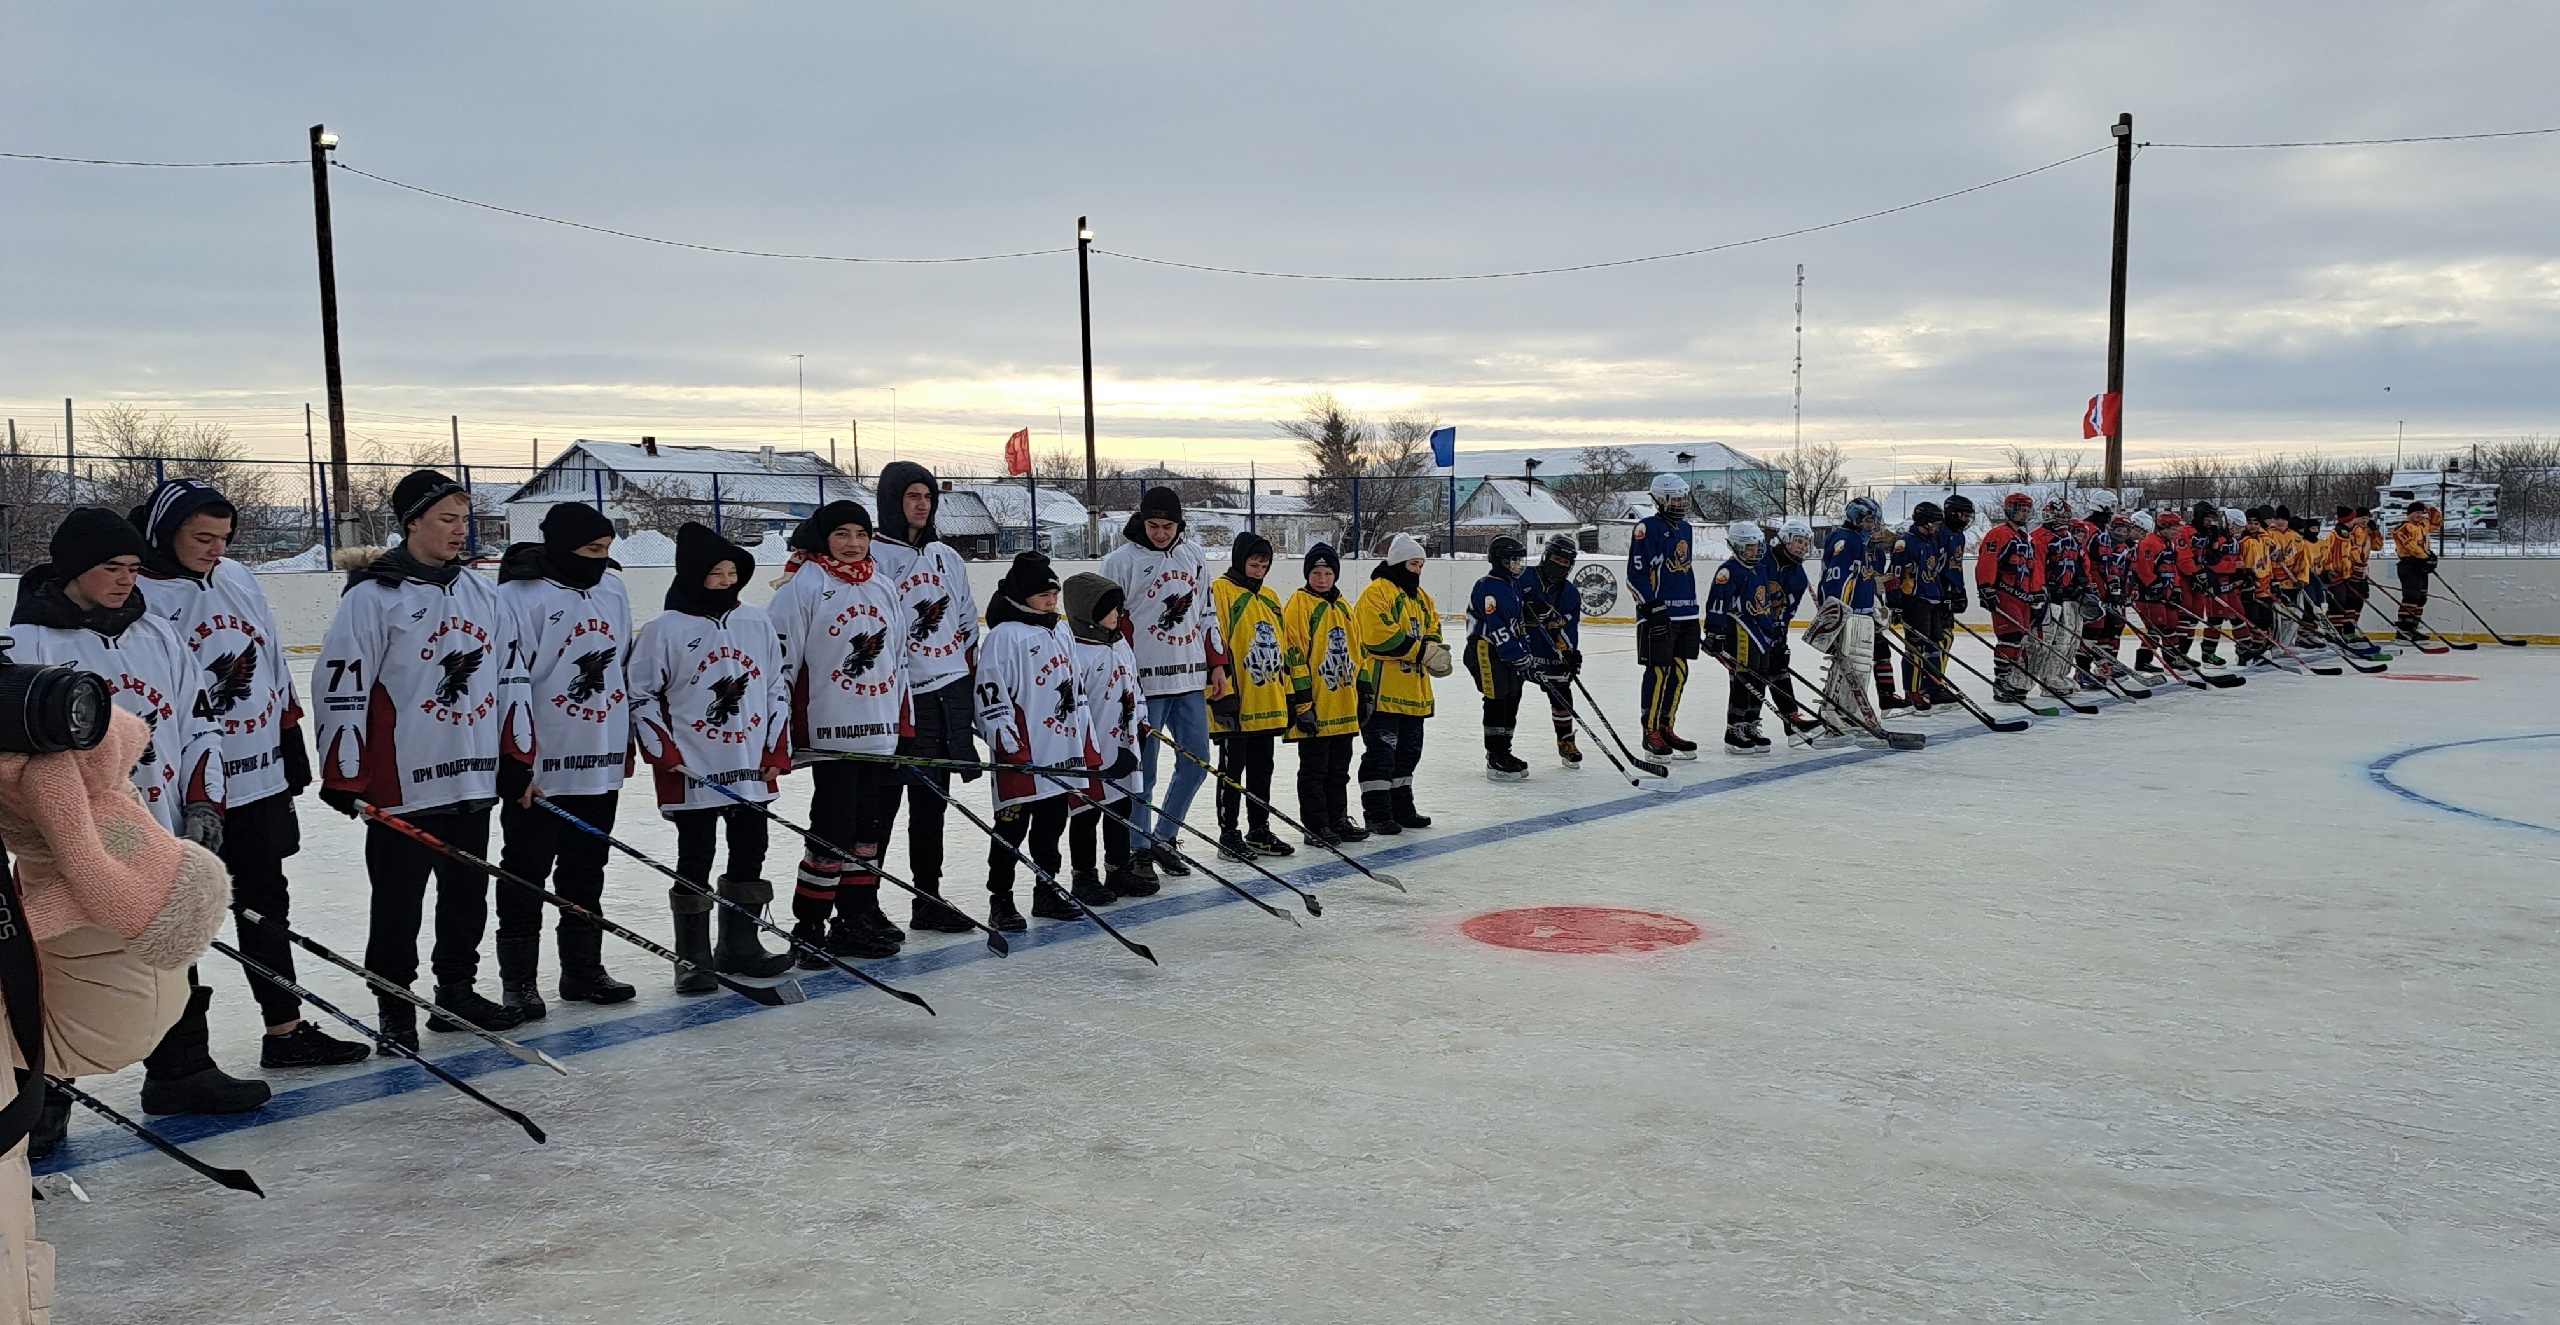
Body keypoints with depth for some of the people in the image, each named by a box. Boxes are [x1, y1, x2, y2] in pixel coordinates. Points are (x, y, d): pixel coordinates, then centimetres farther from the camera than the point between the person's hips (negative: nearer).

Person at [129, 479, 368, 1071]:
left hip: (261, 778, 7)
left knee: (267, 902, 15)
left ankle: (287, 1031, 27)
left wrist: (292, 745, 17)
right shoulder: (140, 597, -13)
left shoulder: (239, 579, 8)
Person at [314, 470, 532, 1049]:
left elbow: (509, 675, 16)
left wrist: (518, 755, 12)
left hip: (474, 778, 6)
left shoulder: (483, 593, 10)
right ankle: (394, 1009, 15)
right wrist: (343, 776, -10)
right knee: (398, 903, 4)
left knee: (468, 892, 14)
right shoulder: (373, 597, -9)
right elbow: (341, 687, -10)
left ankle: (457, 991, 27)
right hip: (402, 784, -6)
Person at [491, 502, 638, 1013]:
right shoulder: (519, 596, -15)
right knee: (526, 872, 5)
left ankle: (583, 970, 27)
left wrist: (626, 740, 18)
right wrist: (517, 763, -17)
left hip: (601, 761, 6)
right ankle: (519, 979, 15)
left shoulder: (613, 590, 7)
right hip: (537, 765, -6)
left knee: (587, 870, 15)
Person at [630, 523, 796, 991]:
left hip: (751, 768, 5)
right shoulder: (665, 629, -7)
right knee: (695, 861, 2)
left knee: (750, 854, 11)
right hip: (692, 772, -5)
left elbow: (778, 686, 11)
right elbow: (640, 694, -2)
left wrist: (777, 751, 7)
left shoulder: (758, 622, 6)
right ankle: (693, 958, 10)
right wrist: (663, 751, -9)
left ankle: (740, 945, 25)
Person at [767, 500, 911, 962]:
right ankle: (809, 926, 4)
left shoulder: (885, 588, 15)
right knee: (833, 828, -7)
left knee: (873, 825, 11)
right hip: (832, 733, -7)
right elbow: (776, 656, -9)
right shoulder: (803, 586, -6)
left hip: (884, 733, 7)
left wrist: (906, 728, 18)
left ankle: (859, 916, 24)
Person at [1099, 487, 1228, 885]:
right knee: (1142, 769, -2)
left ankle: (1162, 838, 23)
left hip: (1189, 678, 6)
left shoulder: (1192, 555, 10)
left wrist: (1216, 664, 14)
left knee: (1196, 759, 8)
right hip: (1145, 681, -6)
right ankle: (1137, 850, 11)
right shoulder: (1121, 561, -7)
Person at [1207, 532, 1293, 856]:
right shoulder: (1219, 591, -9)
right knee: (1232, 769, 1)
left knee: (1262, 769, 14)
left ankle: (1260, 830, 24)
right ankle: (1228, 835, 9)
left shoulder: (1270, 598, 16)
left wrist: (1287, 694, 17)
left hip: (1267, 705, 7)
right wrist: (1223, 694, -19)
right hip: (1235, 704, -7)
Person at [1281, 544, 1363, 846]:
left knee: (1339, 769, 16)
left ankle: (1338, 819, 26)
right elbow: (1295, 655, -14)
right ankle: (1316, 827, 9)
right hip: (1314, 709, -7)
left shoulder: (1342, 607, 14)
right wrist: (1302, 702, -17)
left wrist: (1361, 695, 18)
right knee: (1314, 770, 2)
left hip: (1343, 707, 7)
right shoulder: (1298, 605, -9)